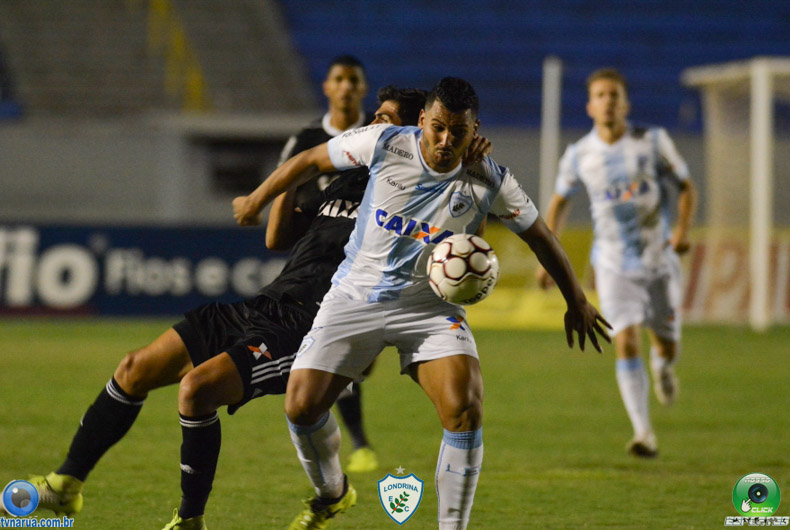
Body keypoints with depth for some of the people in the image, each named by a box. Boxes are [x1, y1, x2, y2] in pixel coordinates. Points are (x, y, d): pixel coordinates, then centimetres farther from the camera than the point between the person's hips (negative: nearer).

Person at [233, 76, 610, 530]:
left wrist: (577, 302, 11)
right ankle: (332, 493, 22)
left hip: (431, 307, -1)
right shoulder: (385, 144, -14)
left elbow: (538, 234, 3)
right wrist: (257, 201, 12)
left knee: (465, 407, -25)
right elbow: (311, 160, 2)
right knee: (302, 406, -10)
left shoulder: (490, 181, -13)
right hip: (356, 297, 1)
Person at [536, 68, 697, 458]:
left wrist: (683, 229, -16)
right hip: (614, 264, -1)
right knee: (626, 344, -15)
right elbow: (560, 201, 13)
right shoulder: (579, 155, -3)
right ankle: (643, 434, -14)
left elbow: (686, 187, 2)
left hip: (659, 260, 1)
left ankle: (662, 364, 48)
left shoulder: (653, 141, -6)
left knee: (667, 346, 8)